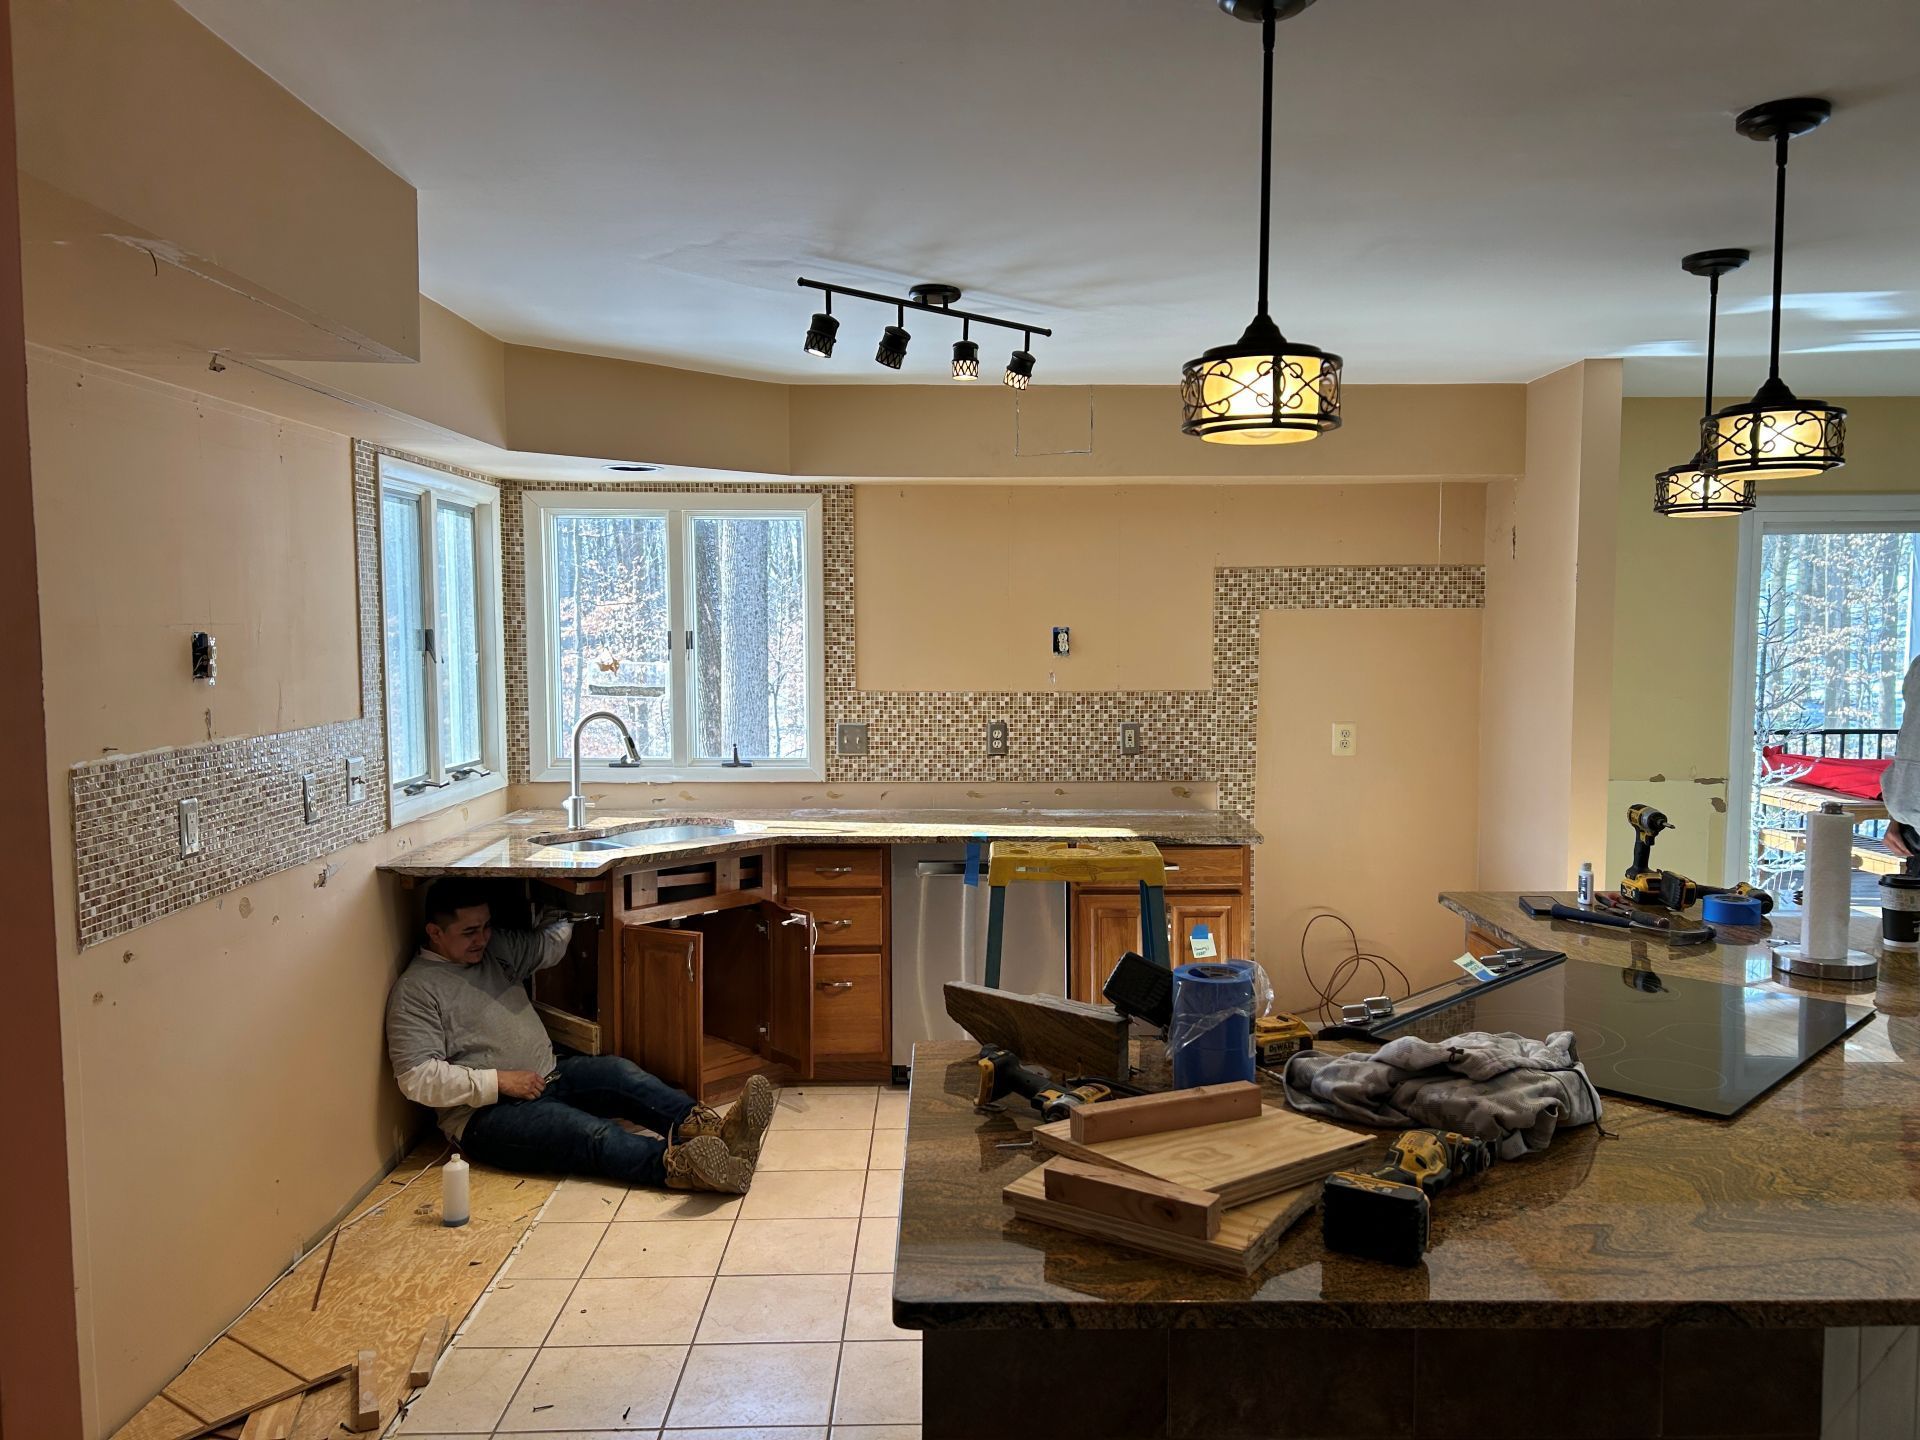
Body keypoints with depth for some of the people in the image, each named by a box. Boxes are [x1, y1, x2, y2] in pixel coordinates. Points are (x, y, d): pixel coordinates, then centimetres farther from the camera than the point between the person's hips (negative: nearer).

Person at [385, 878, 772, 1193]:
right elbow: (417, 1078, -15)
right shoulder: (416, 989, -8)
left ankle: (711, 1129, -46)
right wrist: (499, 1081, -18)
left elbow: (552, 942, 16)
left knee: (617, 1071, -25)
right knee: (590, 1132, -34)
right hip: (485, 1113, -7)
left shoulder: (496, 948, 14)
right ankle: (679, 1165, -60)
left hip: (548, 1074, 7)